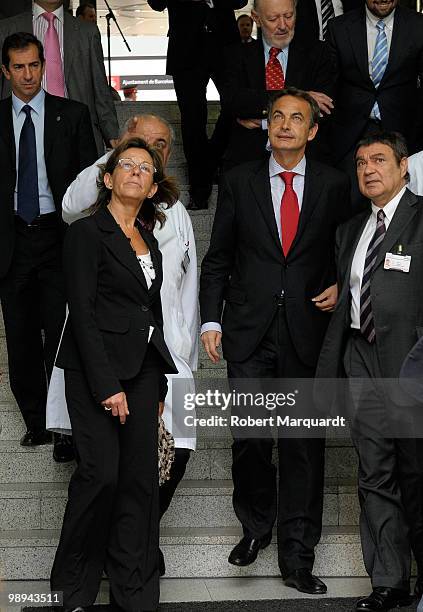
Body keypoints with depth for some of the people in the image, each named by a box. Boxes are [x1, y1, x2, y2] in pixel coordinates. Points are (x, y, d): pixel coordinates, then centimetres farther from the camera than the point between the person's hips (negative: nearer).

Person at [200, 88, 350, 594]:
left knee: (303, 443, 1)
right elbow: (217, 258, 8)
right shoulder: (239, 182, 6)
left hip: (306, 330, 0)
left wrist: (339, 287, -4)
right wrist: (211, 320, 1)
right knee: (249, 437, 3)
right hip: (249, 330, 1)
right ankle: (256, 526, 28)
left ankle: (297, 557, 10)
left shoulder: (333, 186, 5)